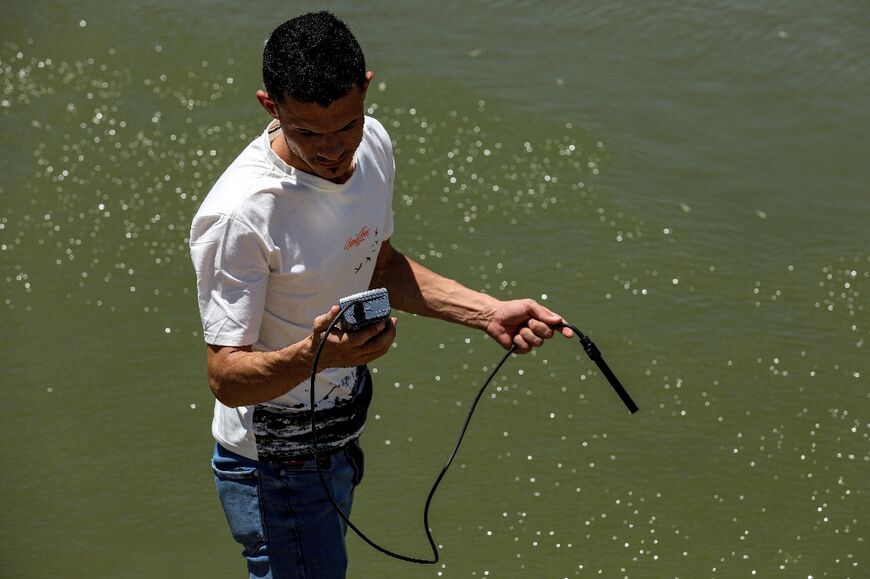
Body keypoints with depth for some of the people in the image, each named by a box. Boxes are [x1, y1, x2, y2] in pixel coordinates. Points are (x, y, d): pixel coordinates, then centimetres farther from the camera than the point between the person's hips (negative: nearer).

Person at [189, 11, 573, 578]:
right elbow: (225, 376, -28)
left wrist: (487, 312, 0)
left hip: (341, 437, 8)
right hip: (277, 465, -8)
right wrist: (311, 356, -48)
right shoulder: (237, 216, -32)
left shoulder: (373, 146, -6)